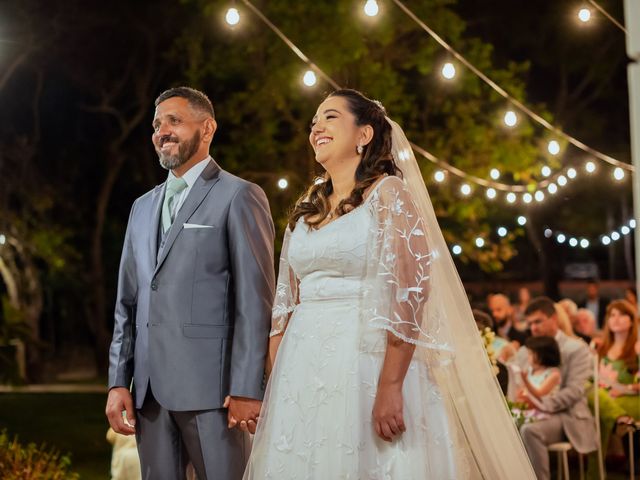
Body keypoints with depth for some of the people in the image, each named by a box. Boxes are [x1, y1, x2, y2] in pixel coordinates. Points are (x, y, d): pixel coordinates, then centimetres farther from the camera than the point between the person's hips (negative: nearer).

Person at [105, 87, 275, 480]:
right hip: (149, 388, 6)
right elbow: (128, 302, 18)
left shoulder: (239, 197, -2)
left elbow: (255, 300, -8)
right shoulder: (143, 207, 19)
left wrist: (247, 388, -14)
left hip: (211, 384, -6)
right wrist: (118, 381, 9)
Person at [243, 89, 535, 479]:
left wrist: (390, 387, -21)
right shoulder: (306, 210, 15)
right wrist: (273, 385, 8)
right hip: (302, 373, 6)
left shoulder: (388, 194, -4)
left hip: (365, 365, -6)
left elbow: (411, 293, -14)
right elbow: (285, 303, 15)